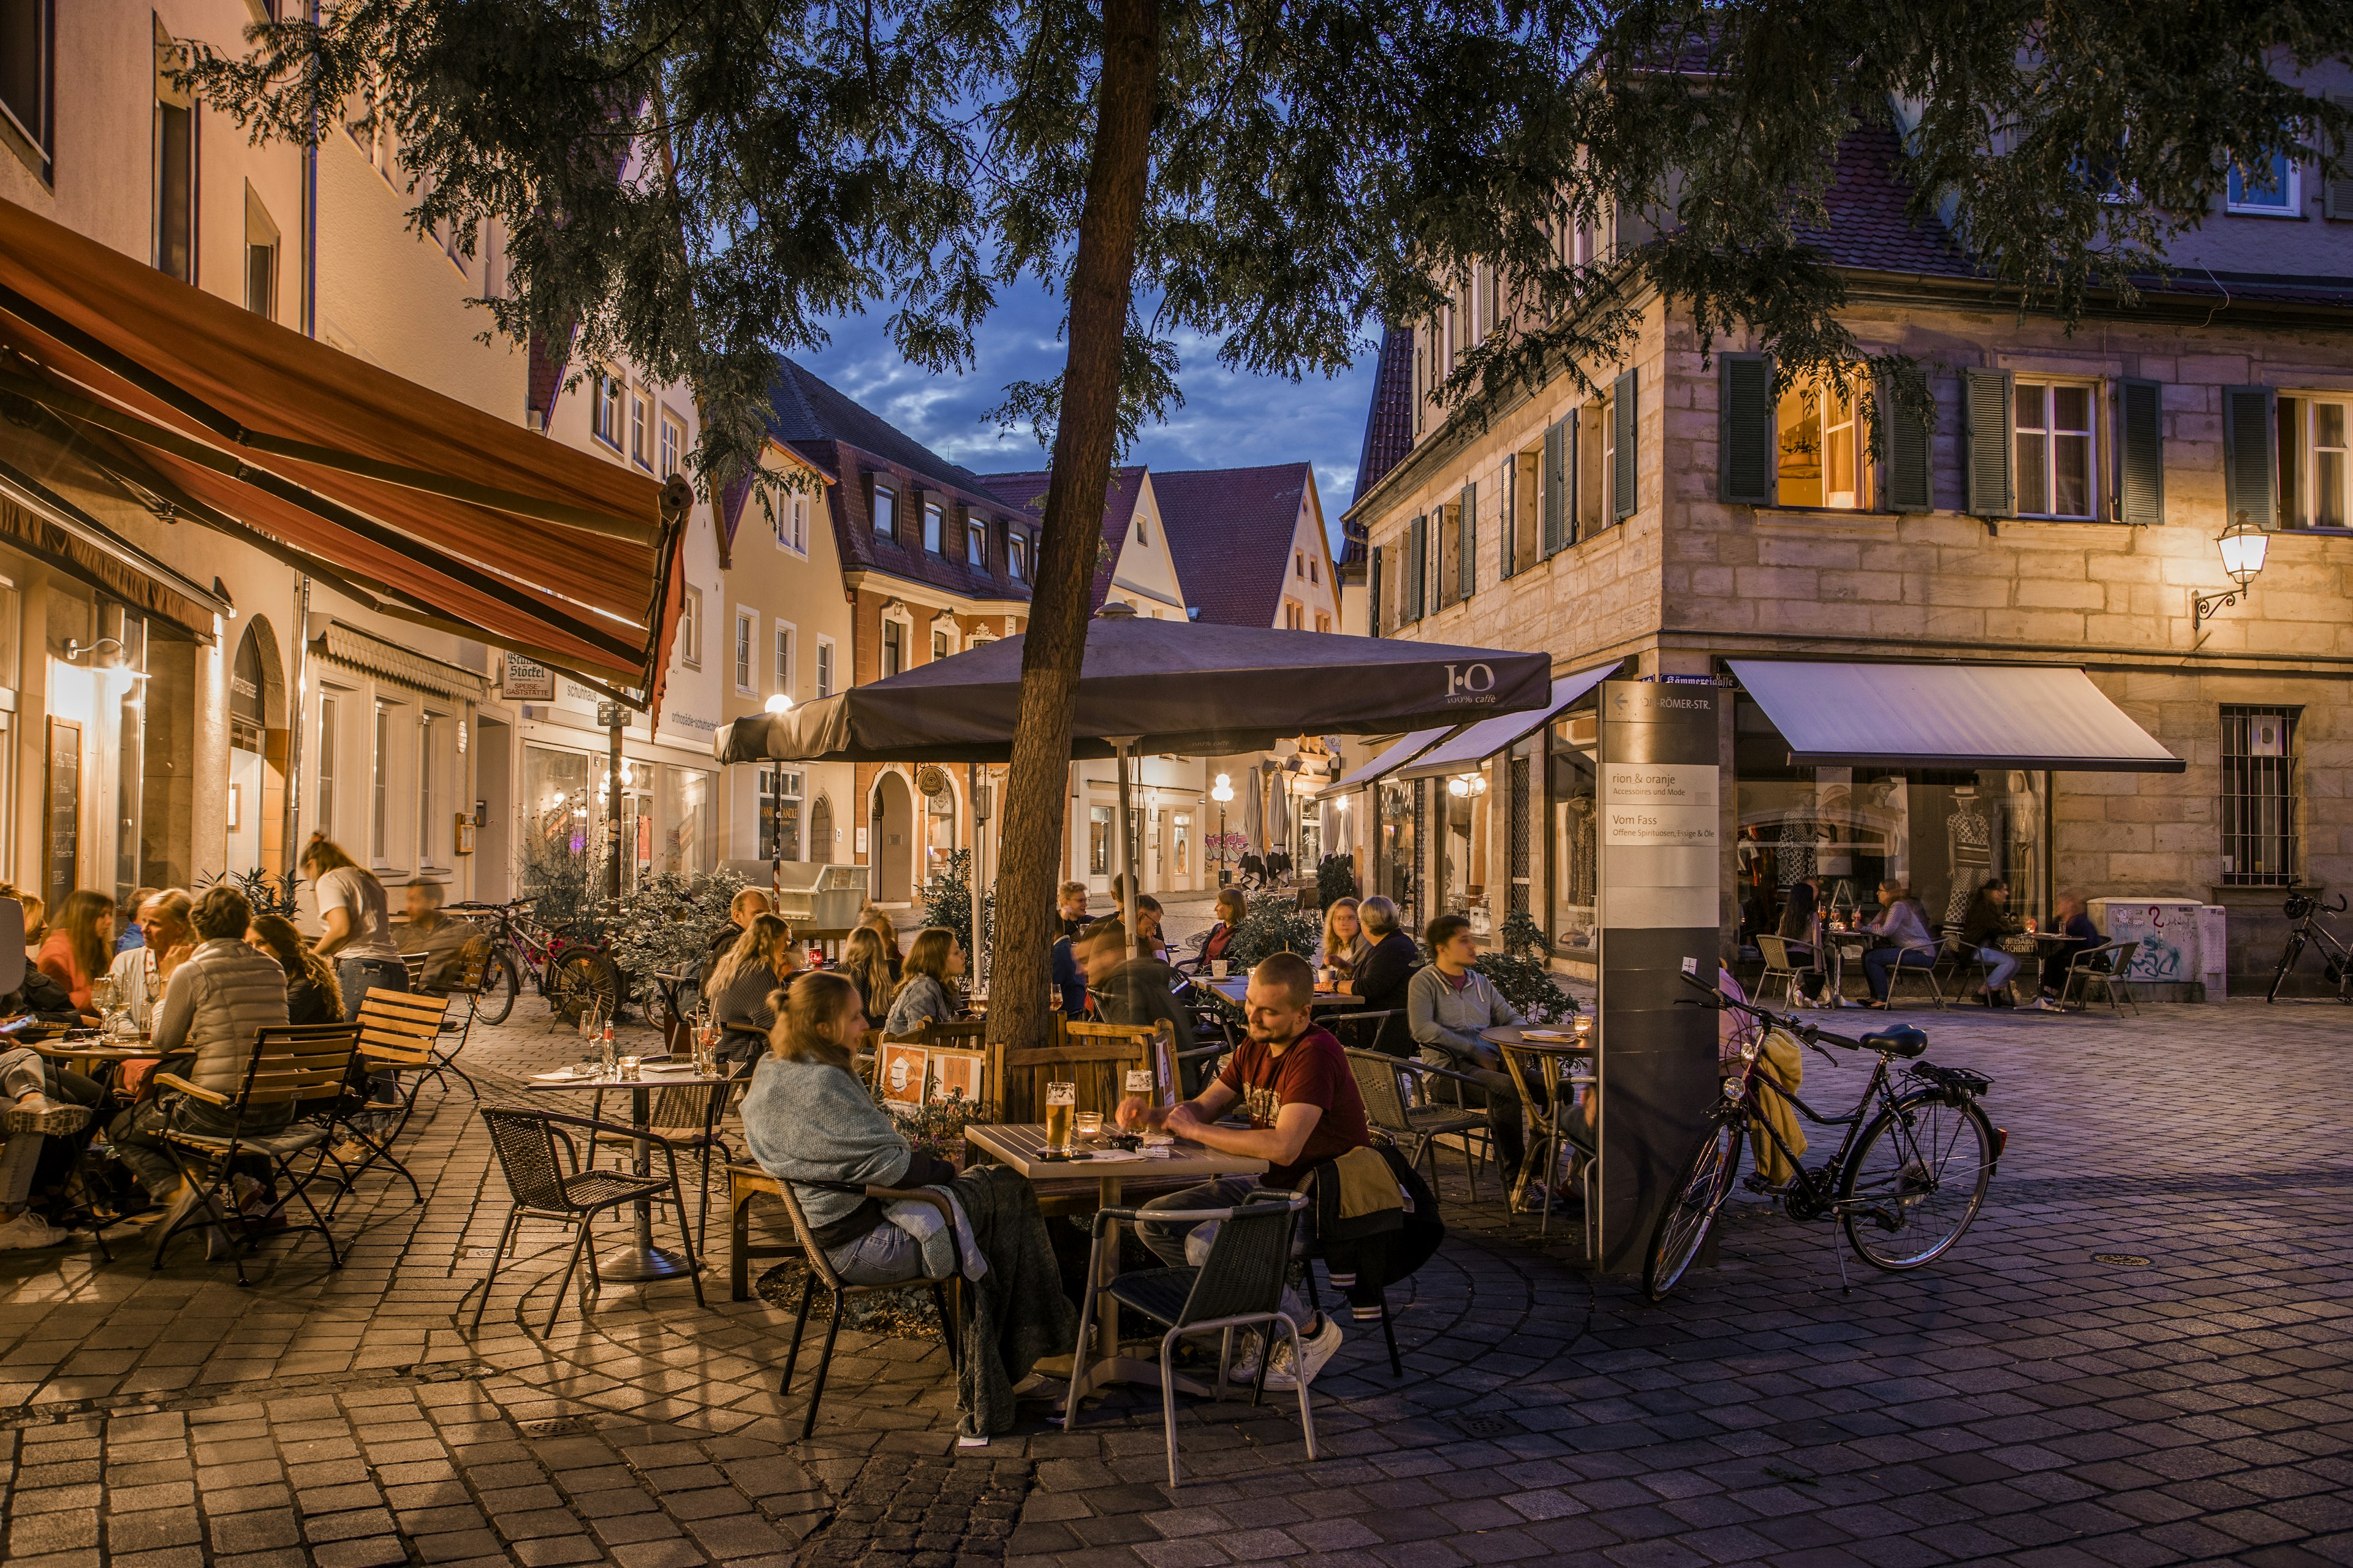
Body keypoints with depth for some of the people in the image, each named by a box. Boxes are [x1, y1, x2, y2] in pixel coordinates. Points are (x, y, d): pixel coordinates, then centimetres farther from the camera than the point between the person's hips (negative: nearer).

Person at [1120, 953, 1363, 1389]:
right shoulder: (1253, 1048, 6)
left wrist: (1197, 1130, -22)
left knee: (1205, 1246, -27)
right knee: (1154, 1222, 1)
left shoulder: (1316, 1055, -23)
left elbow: (1283, 1148, -34)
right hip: (1267, 1185, 9)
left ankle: (1310, 1330, -5)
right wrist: (1150, 1116, -11)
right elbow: (1201, 1109, 11)